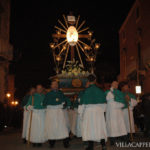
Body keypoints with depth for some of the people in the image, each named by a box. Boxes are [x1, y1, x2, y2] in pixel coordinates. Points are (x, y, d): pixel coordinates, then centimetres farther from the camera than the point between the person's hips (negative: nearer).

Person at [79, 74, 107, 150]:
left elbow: (83, 103, -5)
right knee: (100, 127, 10)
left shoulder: (86, 91, -9)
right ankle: (103, 144, 4)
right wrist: (102, 110, 19)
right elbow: (103, 103, 6)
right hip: (99, 111, 3)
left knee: (89, 127, 4)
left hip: (89, 110, -3)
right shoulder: (100, 90, 0)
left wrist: (81, 113, 6)